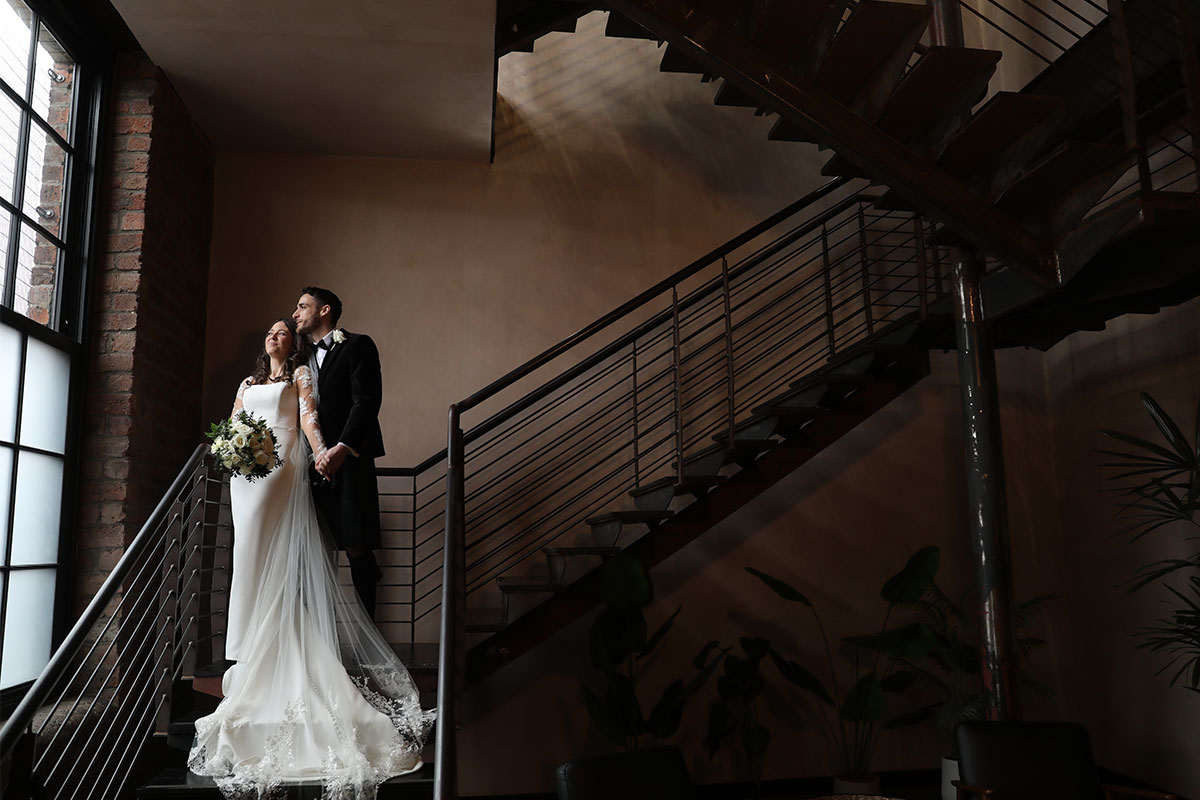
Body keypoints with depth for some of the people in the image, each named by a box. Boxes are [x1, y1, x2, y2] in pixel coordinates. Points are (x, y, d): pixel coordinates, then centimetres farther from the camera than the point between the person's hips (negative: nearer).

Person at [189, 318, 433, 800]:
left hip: (281, 470, -5)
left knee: (272, 561, -10)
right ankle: (253, 662, 5)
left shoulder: (300, 374, 11)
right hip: (245, 472, 5)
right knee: (251, 560, 1)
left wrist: (321, 451, -23)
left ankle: (264, 663, -6)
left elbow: (308, 416, -4)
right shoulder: (248, 384, 27)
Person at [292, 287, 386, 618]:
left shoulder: (357, 346, 1)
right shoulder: (304, 357, 22)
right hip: (312, 464, 6)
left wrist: (342, 448, -23)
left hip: (348, 461, -6)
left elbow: (366, 401, -11)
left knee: (356, 547, -5)